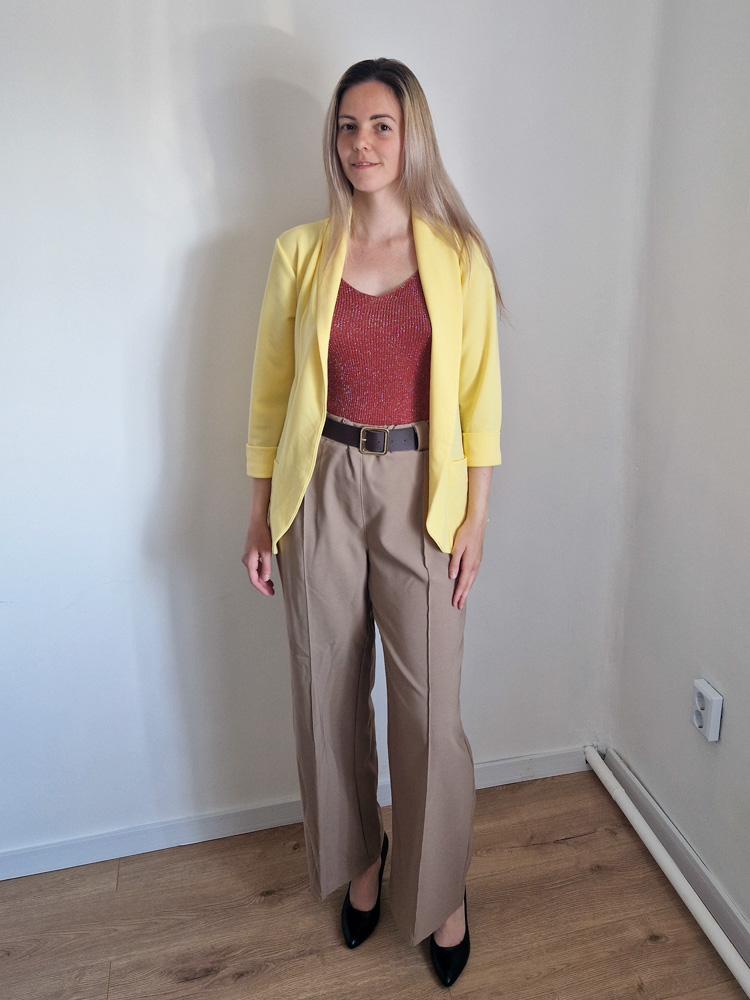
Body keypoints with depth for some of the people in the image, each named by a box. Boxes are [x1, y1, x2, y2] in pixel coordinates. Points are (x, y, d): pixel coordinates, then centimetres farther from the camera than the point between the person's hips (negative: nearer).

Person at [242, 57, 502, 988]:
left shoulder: (458, 253, 1)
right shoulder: (300, 251, 3)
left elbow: (479, 395, 1)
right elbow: (270, 393, 5)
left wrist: (475, 518, -3)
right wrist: (260, 514, 4)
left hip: (420, 490, -1)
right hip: (321, 489, 2)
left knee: (430, 705, 4)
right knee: (331, 693, 13)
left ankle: (438, 890, 31)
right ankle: (356, 861, 40)